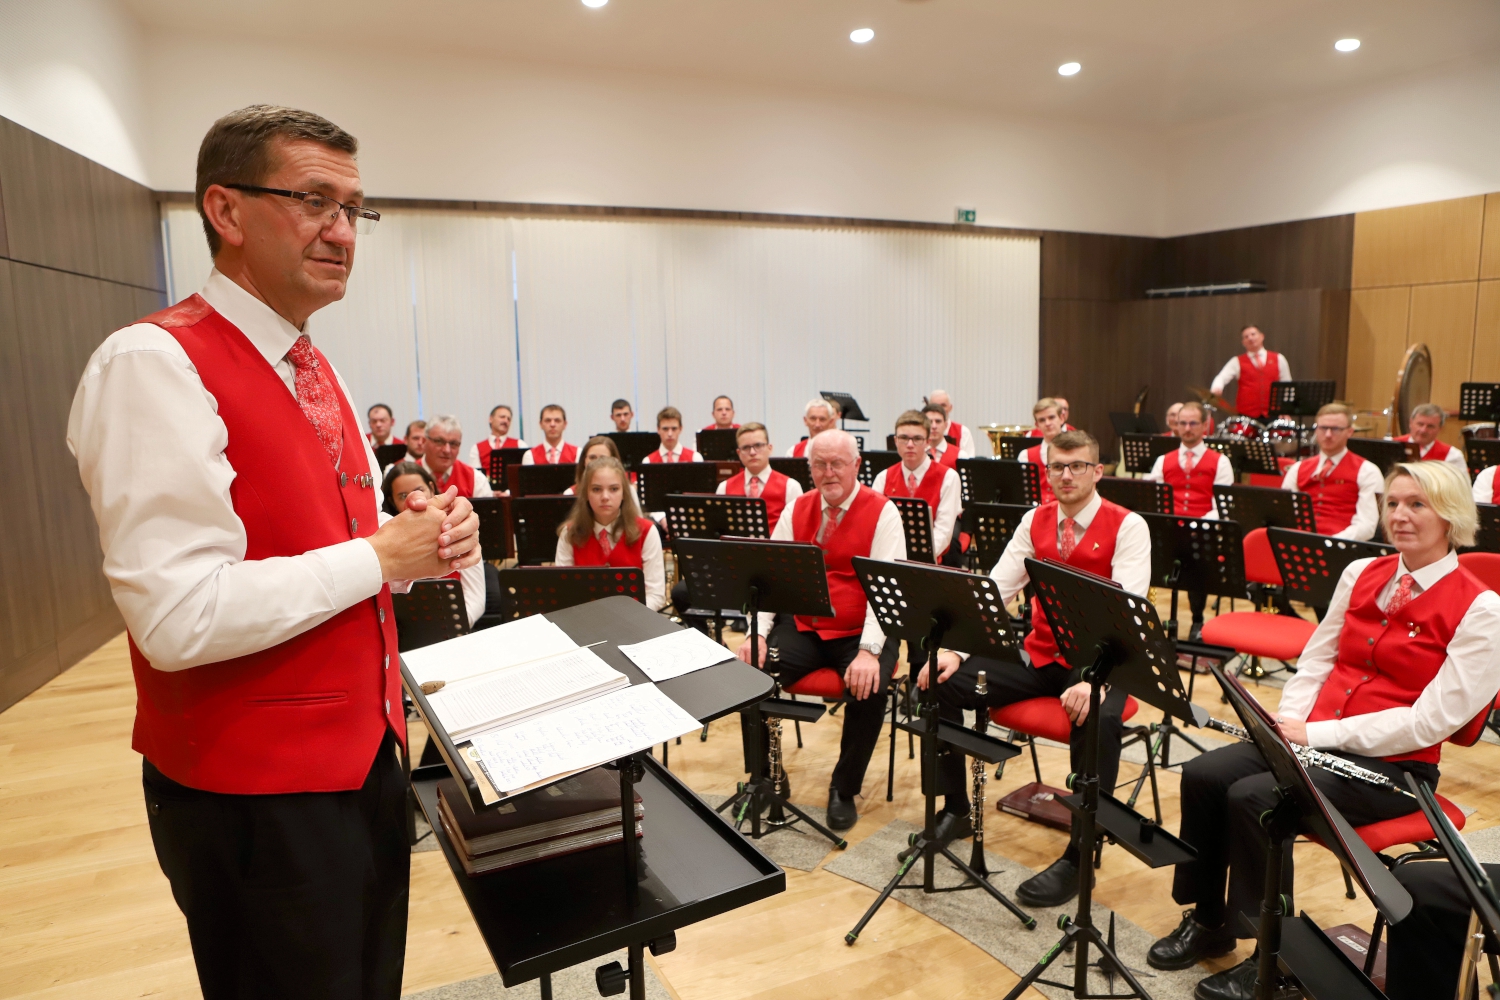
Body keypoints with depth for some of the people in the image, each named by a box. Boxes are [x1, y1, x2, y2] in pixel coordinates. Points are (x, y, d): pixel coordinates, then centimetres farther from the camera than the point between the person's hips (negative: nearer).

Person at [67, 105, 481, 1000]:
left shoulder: (320, 373, 9)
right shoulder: (153, 365, -18)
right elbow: (179, 616, -27)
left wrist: (427, 542, -5)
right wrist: (383, 554, -18)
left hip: (368, 751, 8)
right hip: (257, 797, -8)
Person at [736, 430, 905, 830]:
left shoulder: (882, 512, -6)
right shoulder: (796, 509, 8)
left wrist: (869, 651, -28)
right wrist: (759, 633, -12)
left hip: (858, 632, -3)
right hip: (802, 627, 4)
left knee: (870, 689, -30)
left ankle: (844, 789, -3)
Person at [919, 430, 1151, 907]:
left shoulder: (1127, 527, -8)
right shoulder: (1034, 521, 6)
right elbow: (994, 589, 1)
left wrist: (1093, 678, -35)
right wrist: (954, 650, -13)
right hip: (1039, 656, 5)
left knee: (1097, 722, -37)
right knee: (940, 684, -11)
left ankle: (1077, 858, -16)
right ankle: (955, 812, 7)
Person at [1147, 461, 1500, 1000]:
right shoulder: (1361, 574, 8)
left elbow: (1431, 721, -16)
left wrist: (1320, 733, -19)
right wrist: (1290, 723, -4)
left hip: (1394, 764, -6)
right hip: (1316, 738, 6)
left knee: (1252, 798, -27)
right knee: (1203, 774, -16)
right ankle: (1207, 921, 3)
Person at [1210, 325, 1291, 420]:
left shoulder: (1279, 359, 13)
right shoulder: (1237, 362, 7)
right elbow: (1222, 378, -9)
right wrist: (1216, 388, -33)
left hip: (1272, 415, 2)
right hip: (1246, 416, -1)